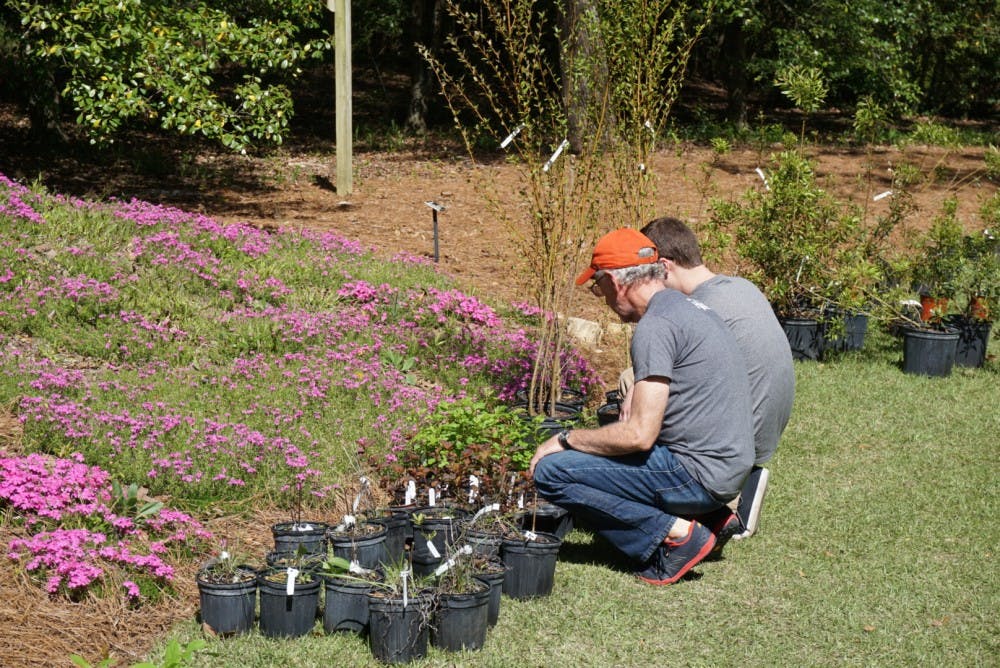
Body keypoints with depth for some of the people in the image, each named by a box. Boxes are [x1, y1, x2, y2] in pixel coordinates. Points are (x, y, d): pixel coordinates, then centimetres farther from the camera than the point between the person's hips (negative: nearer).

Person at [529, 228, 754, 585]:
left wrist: (566, 439, -7)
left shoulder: (655, 325, -17)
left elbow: (640, 434, -21)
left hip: (698, 472, -10)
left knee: (551, 472, -12)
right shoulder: (688, 307, 15)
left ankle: (675, 533, -9)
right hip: (728, 467, 10)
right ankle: (711, 514, 12)